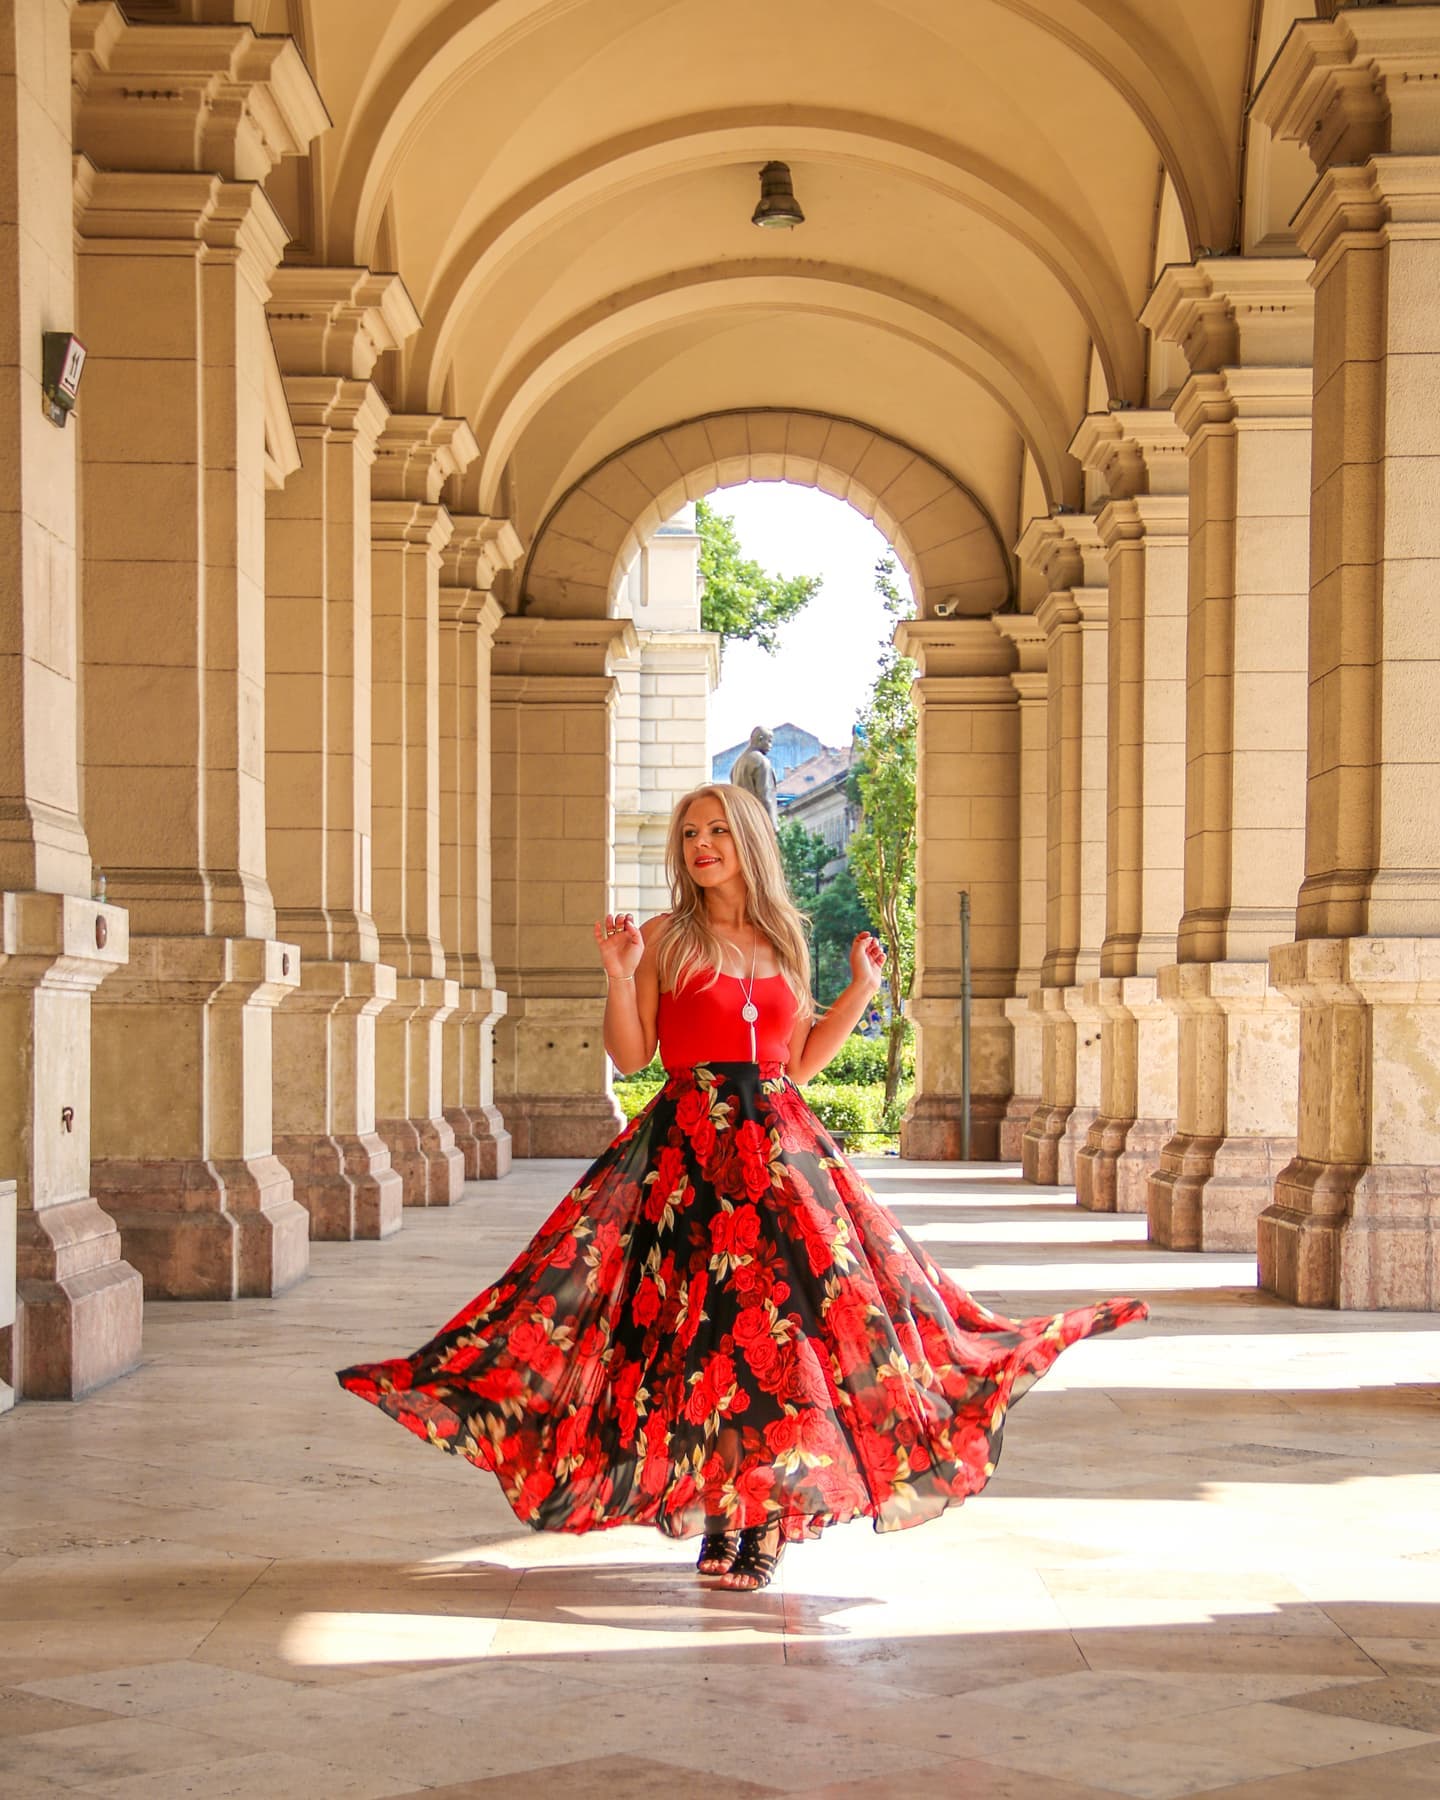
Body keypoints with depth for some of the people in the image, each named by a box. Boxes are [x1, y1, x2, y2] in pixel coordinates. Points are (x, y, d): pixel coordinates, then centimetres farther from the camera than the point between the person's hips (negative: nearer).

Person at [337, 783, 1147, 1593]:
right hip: (690, 1146, -3)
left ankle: (769, 1512, 4)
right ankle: (721, 1517, 2)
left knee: (785, 1318, -4)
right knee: (706, 1324, -6)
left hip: (783, 1146, 3)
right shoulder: (666, 938, 5)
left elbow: (799, 1064, 15)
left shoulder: (782, 942, 14)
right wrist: (621, 974, -11)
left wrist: (862, 991, 12)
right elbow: (631, 1056, 1)